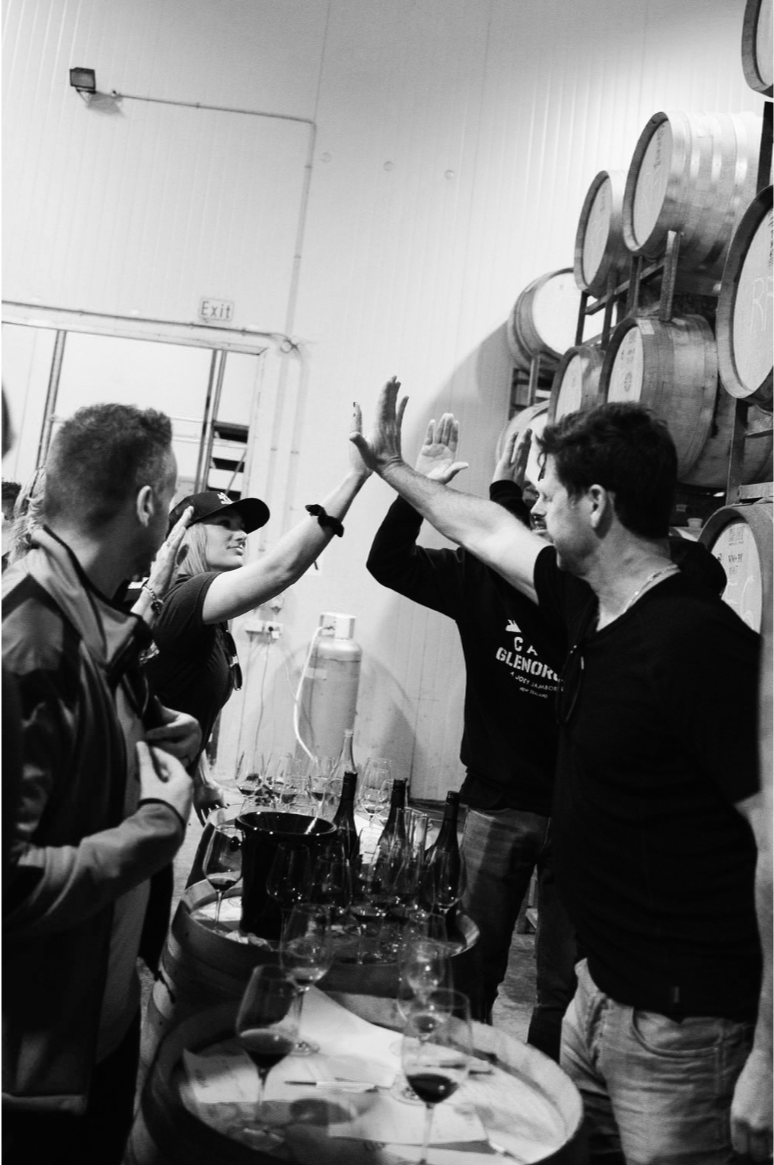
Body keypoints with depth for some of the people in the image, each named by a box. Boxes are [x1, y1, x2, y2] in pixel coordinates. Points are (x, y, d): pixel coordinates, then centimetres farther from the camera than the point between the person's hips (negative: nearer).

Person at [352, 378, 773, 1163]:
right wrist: (391, 467, 28)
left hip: (681, 1024, -8)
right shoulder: (592, 608, 2)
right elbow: (488, 532, 17)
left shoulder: (698, 642, -24)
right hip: (602, 990, 8)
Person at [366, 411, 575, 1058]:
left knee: (564, 986, 11)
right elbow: (389, 563, -5)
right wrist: (416, 488, -20)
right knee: (470, 969, 12)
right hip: (498, 802, 1)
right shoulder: (486, 575, -3)